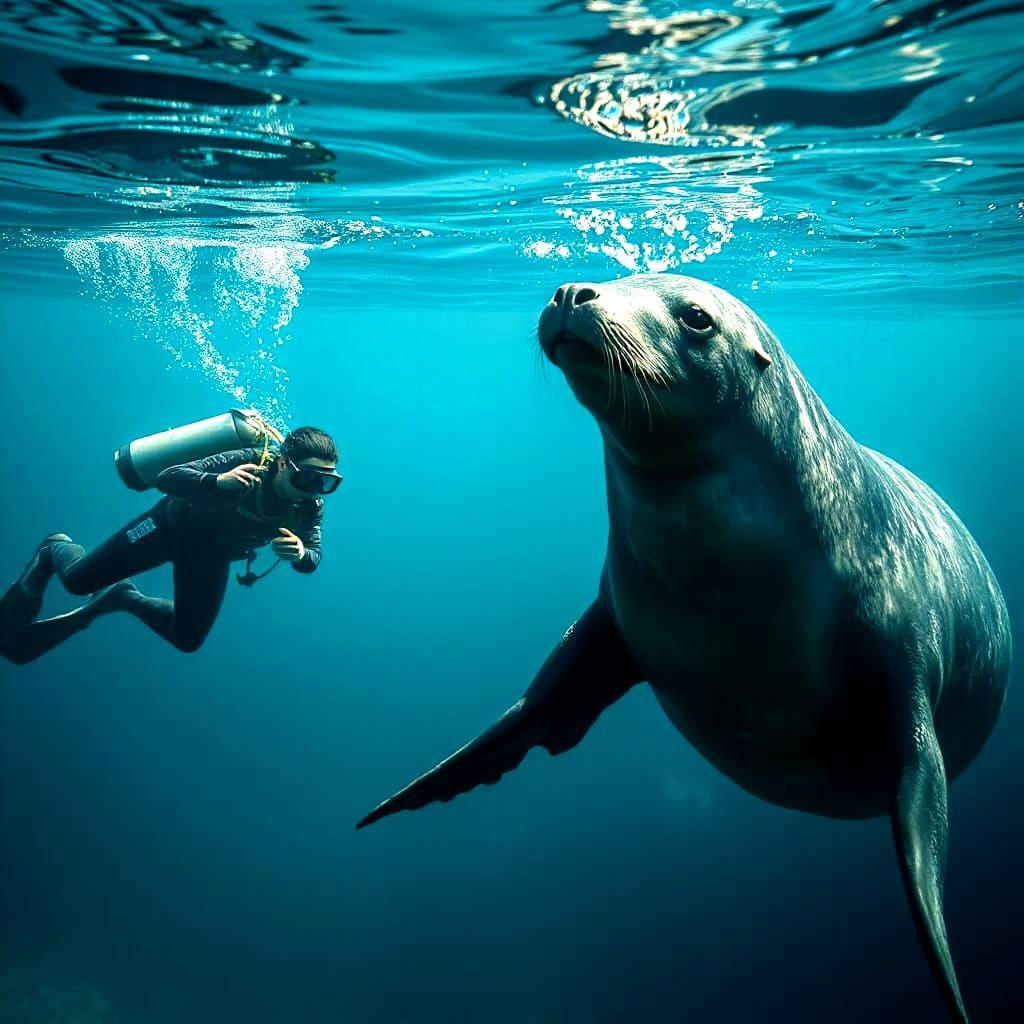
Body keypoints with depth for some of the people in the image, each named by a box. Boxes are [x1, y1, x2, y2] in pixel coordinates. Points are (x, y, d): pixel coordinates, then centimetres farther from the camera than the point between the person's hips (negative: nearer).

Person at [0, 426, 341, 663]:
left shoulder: (310, 507, -23)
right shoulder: (248, 463, -36)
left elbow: (312, 559, -14)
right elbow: (166, 478, -37)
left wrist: (300, 553, -39)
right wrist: (217, 481, -58)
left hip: (209, 555, 4)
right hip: (172, 525, -4)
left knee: (187, 640, 8)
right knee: (78, 581, -2)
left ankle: (125, 598, 33)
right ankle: (54, 549, 35)